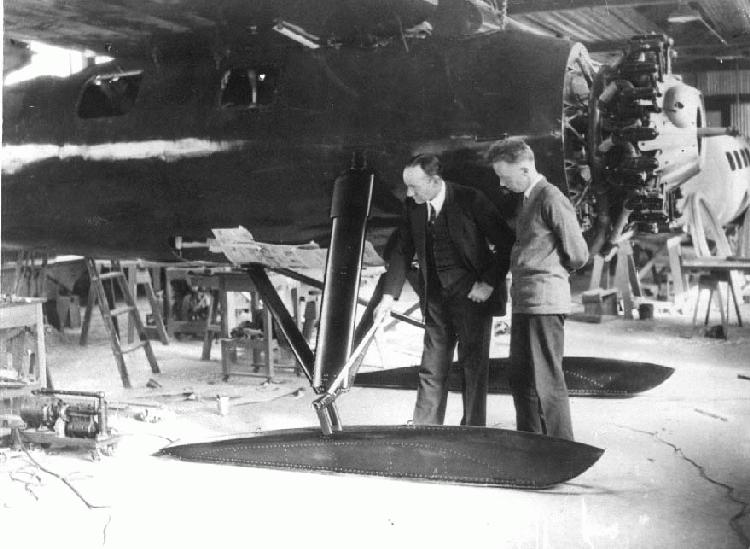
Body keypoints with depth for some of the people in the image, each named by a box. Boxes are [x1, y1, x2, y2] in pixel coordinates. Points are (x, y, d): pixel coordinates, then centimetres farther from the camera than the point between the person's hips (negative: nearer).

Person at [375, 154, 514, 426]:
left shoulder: (471, 200, -13)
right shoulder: (412, 206, 2)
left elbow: (506, 243, -7)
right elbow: (402, 251, 8)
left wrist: (489, 283, -12)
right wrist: (389, 295, -1)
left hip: (473, 294, -5)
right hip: (436, 297, 5)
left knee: (474, 365, 0)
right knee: (432, 369, 6)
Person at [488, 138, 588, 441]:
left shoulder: (551, 198, -12)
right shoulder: (527, 200, 16)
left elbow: (577, 255, -9)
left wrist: (549, 273, 3)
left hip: (544, 301, -10)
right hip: (523, 302, 10)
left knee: (546, 381, -5)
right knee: (520, 379, 16)